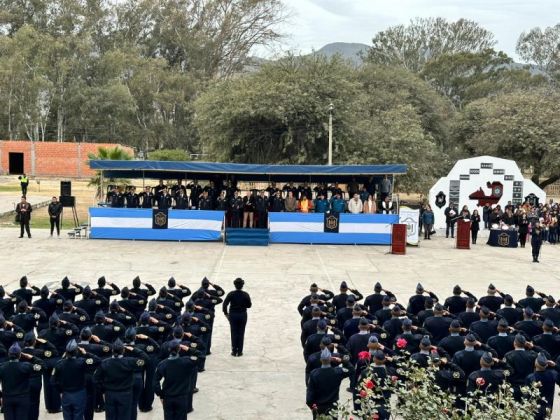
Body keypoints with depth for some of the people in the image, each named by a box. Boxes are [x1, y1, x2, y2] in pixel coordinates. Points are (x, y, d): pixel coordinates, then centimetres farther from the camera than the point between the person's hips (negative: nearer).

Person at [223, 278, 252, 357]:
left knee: (234, 333, 8)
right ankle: (239, 351, 8)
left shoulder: (231, 294, -10)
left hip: (233, 315, 0)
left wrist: (226, 313, 2)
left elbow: (224, 304, -10)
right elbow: (249, 305, -2)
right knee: (241, 333, 7)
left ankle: (234, 351, 10)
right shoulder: (245, 295, -10)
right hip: (242, 315, 0)